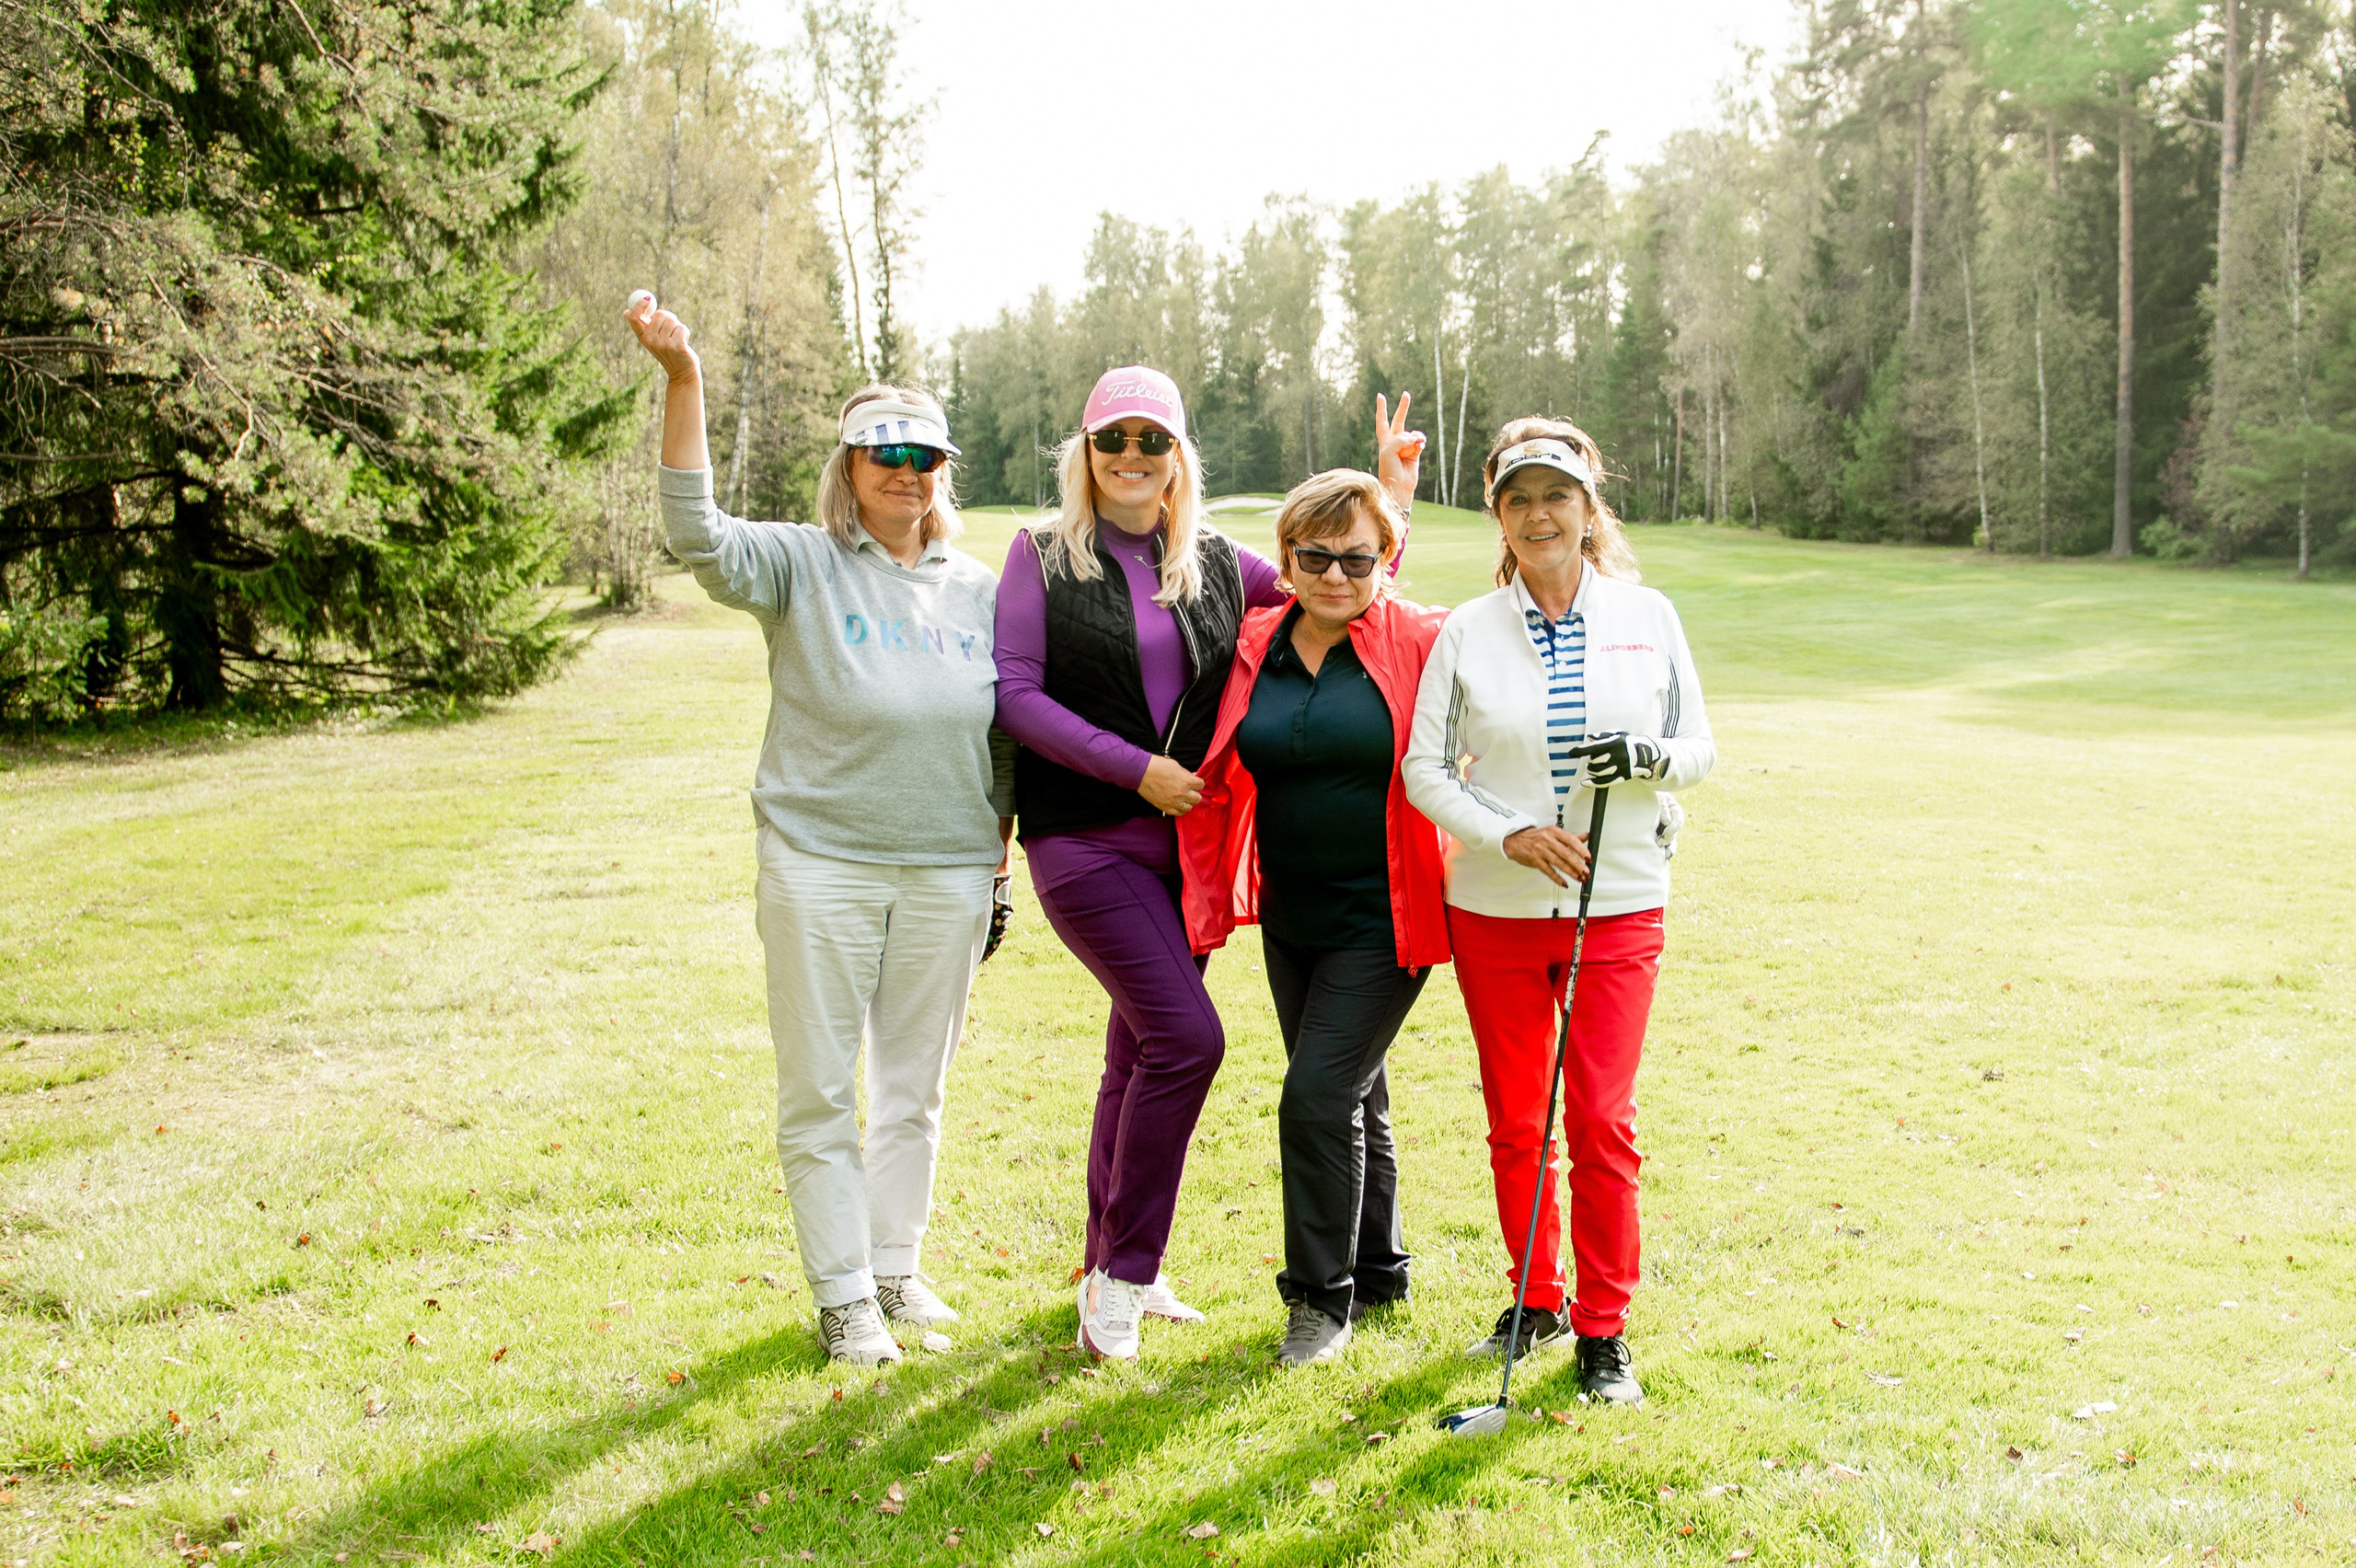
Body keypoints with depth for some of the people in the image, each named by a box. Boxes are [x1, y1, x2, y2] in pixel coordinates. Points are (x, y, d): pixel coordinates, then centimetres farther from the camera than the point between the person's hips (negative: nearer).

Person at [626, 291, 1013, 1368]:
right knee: (819, 1092, 3)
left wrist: (1000, 853, 11)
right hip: (821, 865, -3)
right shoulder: (802, 565, -5)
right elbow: (696, 534, -22)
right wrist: (683, 382, -33)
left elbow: (1006, 737, 13)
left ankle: (897, 1270, 30)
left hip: (947, 874, 3)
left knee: (915, 1089, 14)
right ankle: (843, 1294, 16)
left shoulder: (978, 590, 7)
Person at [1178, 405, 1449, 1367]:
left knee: (1319, 1097, -11)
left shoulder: (1418, 645, -7)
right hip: (1290, 918, 5)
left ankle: (1324, 1297, 6)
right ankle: (1380, 1274, 34)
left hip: (1382, 921, -5)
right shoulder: (1254, 646, 3)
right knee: (1351, 1100, 17)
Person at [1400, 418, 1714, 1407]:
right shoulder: (1466, 633, 0)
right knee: (1514, 1122, 8)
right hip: (1493, 910, 1)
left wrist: (1652, 758, -15)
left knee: (1601, 1120, -3)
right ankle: (1537, 1301, 27)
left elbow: (1700, 748, 8)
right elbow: (1425, 767, 0)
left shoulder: (1647, 617, 3)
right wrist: (1510, 836, -15)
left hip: (1619, 906, -1)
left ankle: (1603, 1328, 12)